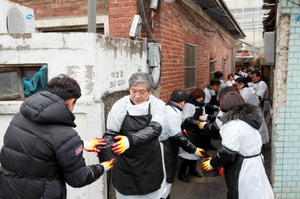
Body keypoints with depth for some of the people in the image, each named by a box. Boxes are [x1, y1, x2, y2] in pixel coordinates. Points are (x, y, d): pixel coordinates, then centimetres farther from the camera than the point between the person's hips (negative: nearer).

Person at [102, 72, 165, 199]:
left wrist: (130, 140, -39)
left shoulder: (157, 105, -9)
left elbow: (154, 129, -23)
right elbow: (110, 133, -4)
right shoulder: (120, 106, -9)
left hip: (150, 164, 1)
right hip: (125, 165, 0)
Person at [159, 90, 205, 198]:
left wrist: (181, 131, 30)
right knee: (167, 178, 4)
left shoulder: (167, 109, 6)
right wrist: (194, 150, -18)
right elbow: (178, 137, -25)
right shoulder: (172, 113, -25)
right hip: (166, 151, -10)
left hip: (167, 148, 10)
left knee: (166, 176, 23)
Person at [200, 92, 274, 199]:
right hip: (255, 167, 9)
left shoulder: (234, 125, -20)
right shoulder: (248, 119, 9)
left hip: (244, 173, -9)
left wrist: (212, 164, -7)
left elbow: (227, 152, -24)